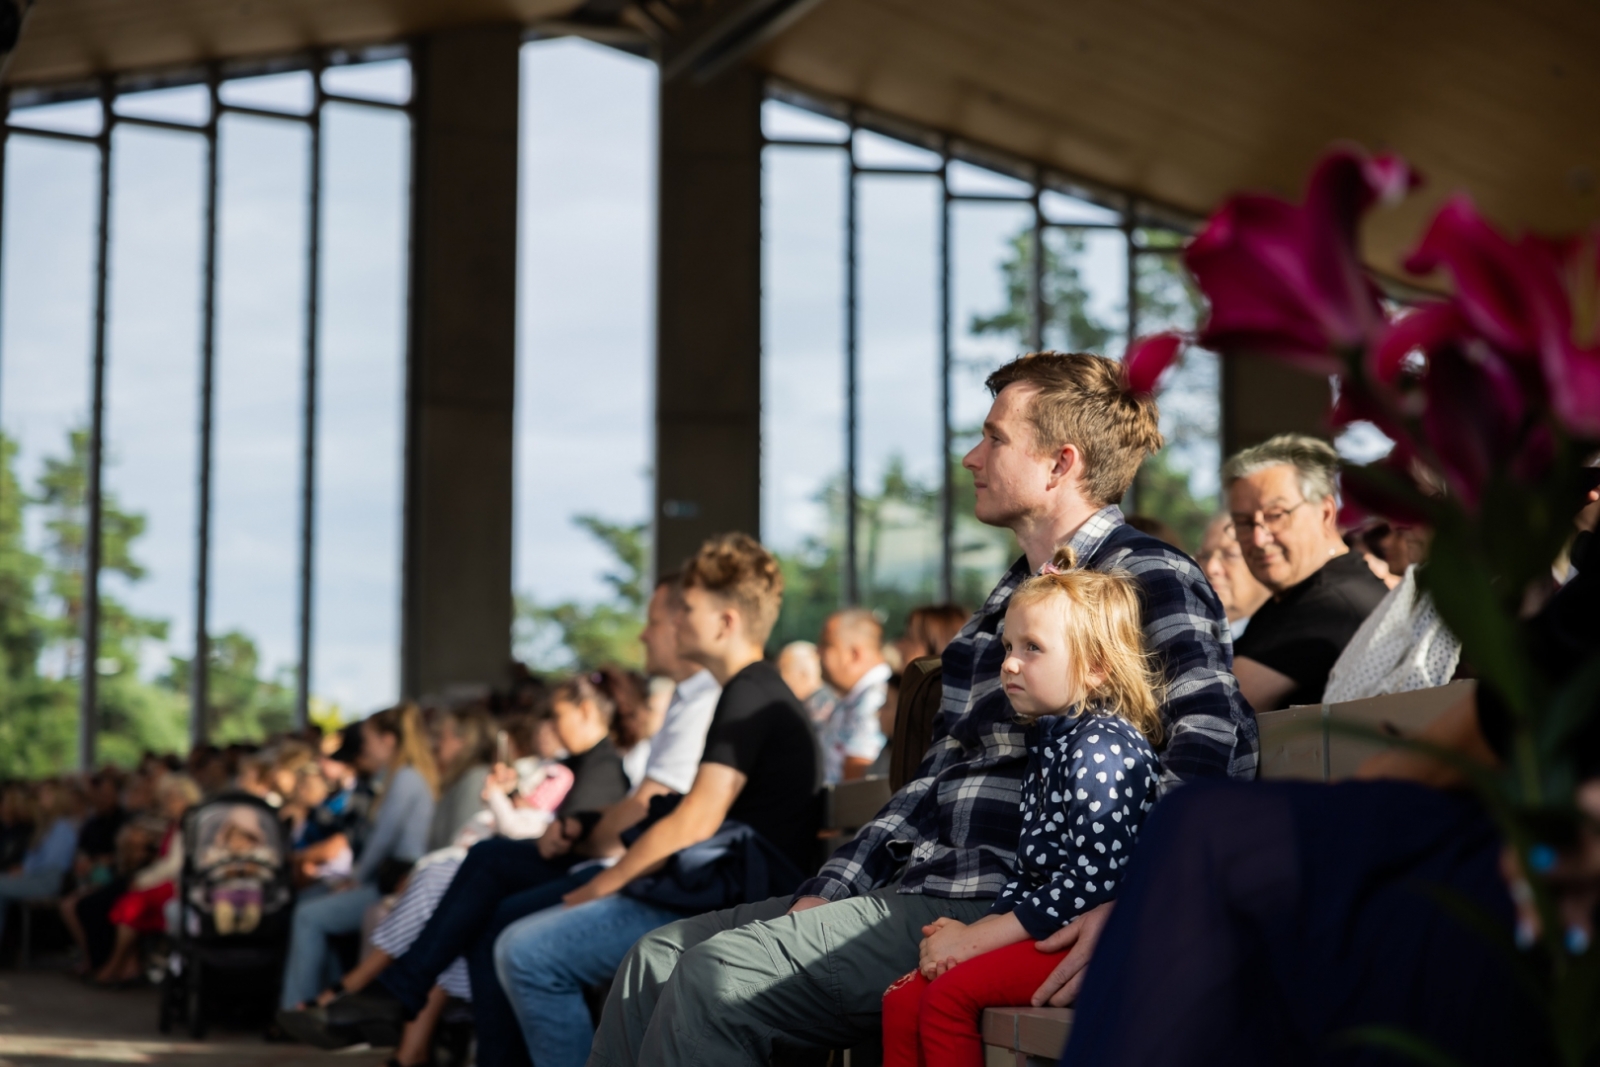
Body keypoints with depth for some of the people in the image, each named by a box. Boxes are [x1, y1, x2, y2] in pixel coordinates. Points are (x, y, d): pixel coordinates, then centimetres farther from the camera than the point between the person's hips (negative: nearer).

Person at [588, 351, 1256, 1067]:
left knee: (717, 975, -22)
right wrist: (829, 893, 14)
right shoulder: (1013, 593, 22)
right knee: (659, 957, 3)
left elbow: (1218, 732, -24)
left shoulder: (1143, 575, -8)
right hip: (918, 889, 9)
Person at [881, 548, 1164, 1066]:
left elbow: (1093, 879, -23)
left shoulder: (1102, 745, -14)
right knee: (903, 999, -2)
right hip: (1046, 924, 10)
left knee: (950, 994, -22)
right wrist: (975, 931, -2)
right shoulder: (1050, 741, 16)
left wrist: (977, 939, -18)